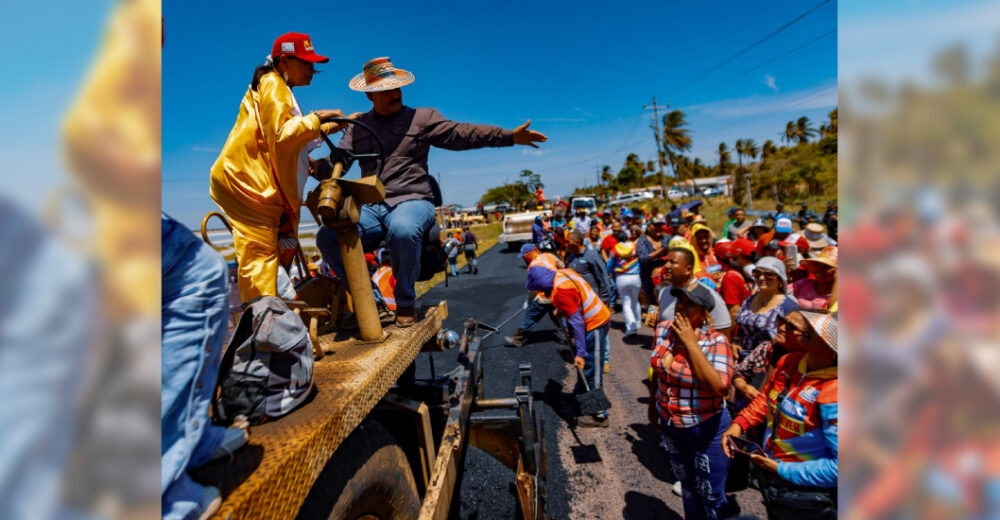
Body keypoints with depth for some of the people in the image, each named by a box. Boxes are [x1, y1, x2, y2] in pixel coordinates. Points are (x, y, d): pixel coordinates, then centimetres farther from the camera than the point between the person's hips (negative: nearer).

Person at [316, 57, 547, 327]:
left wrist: (510, 136, -13)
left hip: (411, 201, -3)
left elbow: (459, 133, -2)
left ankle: (405, 301, -14)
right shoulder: (357, 126, 20)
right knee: (328, 236, -21)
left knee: (402, 230, -39)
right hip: (370, 207, 4)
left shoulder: (421, 118, 10)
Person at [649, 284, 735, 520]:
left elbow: (718, 386, -36)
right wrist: (653, 404, 14)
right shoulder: (663, 329, -8)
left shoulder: (716, 341, -22)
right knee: (687, 486, 27)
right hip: (669, 425, 5)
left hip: (707, 429, -5)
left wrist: (690, 342, -33)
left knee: (711, 496, 15)